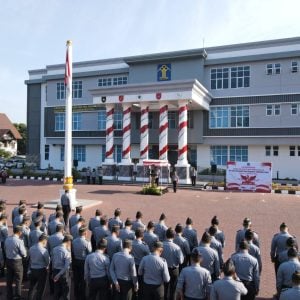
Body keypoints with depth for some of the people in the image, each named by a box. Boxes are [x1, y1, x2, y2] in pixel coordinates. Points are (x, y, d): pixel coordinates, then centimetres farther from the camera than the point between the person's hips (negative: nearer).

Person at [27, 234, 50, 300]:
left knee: (32, 287, 22)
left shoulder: (31, 248, -4)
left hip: (32, 269, 6)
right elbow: (48, 261, -12)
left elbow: (30, 259, 6)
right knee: (40, 288, 12)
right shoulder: (44, 250, -23)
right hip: (41, 270, -5)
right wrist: (46, 266, 8)